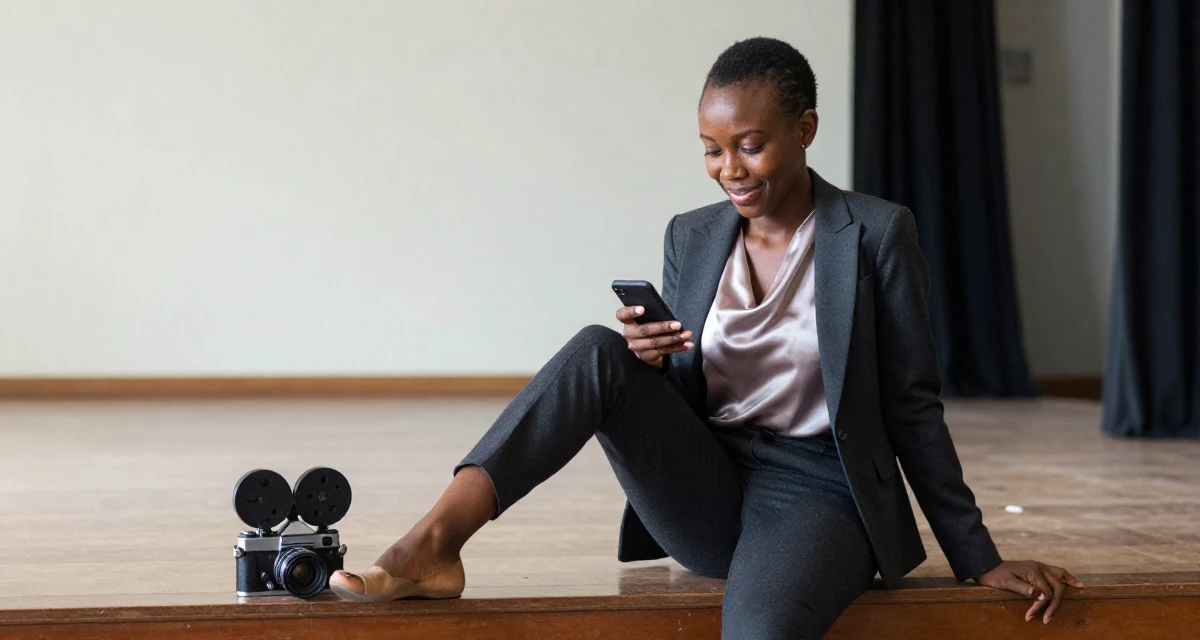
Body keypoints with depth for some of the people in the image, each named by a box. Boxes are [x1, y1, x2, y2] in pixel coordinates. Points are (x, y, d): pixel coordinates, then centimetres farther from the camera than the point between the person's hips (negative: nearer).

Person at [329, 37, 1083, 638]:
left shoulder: (877, 233, -4)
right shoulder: (691, 237, 8)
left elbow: (912, 406, 0)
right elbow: (678, 396, 12)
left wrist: (980, 561, 1)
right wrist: (653, 363, -12)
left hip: (817, 494, -4)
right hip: (704, 492, 4)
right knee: (598, 351, -22)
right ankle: (433, 546, -31)